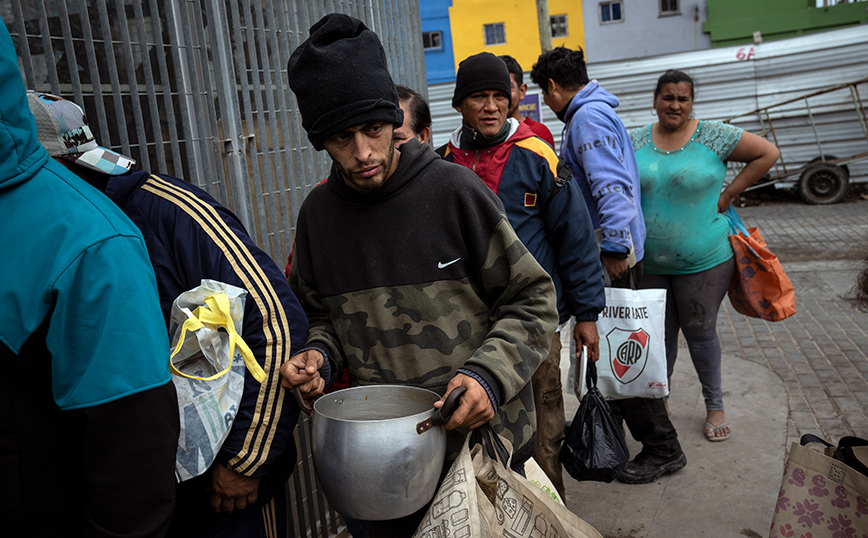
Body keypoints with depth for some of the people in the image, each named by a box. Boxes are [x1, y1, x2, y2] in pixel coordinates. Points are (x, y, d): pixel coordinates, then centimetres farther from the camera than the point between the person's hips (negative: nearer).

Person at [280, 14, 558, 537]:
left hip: (486, 435, -3)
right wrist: (317, 353, -6)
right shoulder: (318, 213, 0)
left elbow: (532, 301, -8)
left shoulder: (453, 190, -13)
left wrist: (488, 374, -22)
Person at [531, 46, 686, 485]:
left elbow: (611, 187, -27)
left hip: (613, 253, -11)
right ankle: (608, 419, 37)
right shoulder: (594, 113, 18)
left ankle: (662, 449, 6)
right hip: (613, 244, 11)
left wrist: (614, 249, -27)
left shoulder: (588, 118, -16)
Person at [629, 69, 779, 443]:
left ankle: (714, 406, 26)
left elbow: (768, 152, 0)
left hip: (703, 261, -2)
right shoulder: (635, 142, 3)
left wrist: (728, 194, -5)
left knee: (700, 331, 8)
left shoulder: (713, 136, -5)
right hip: (649, 262, 2)